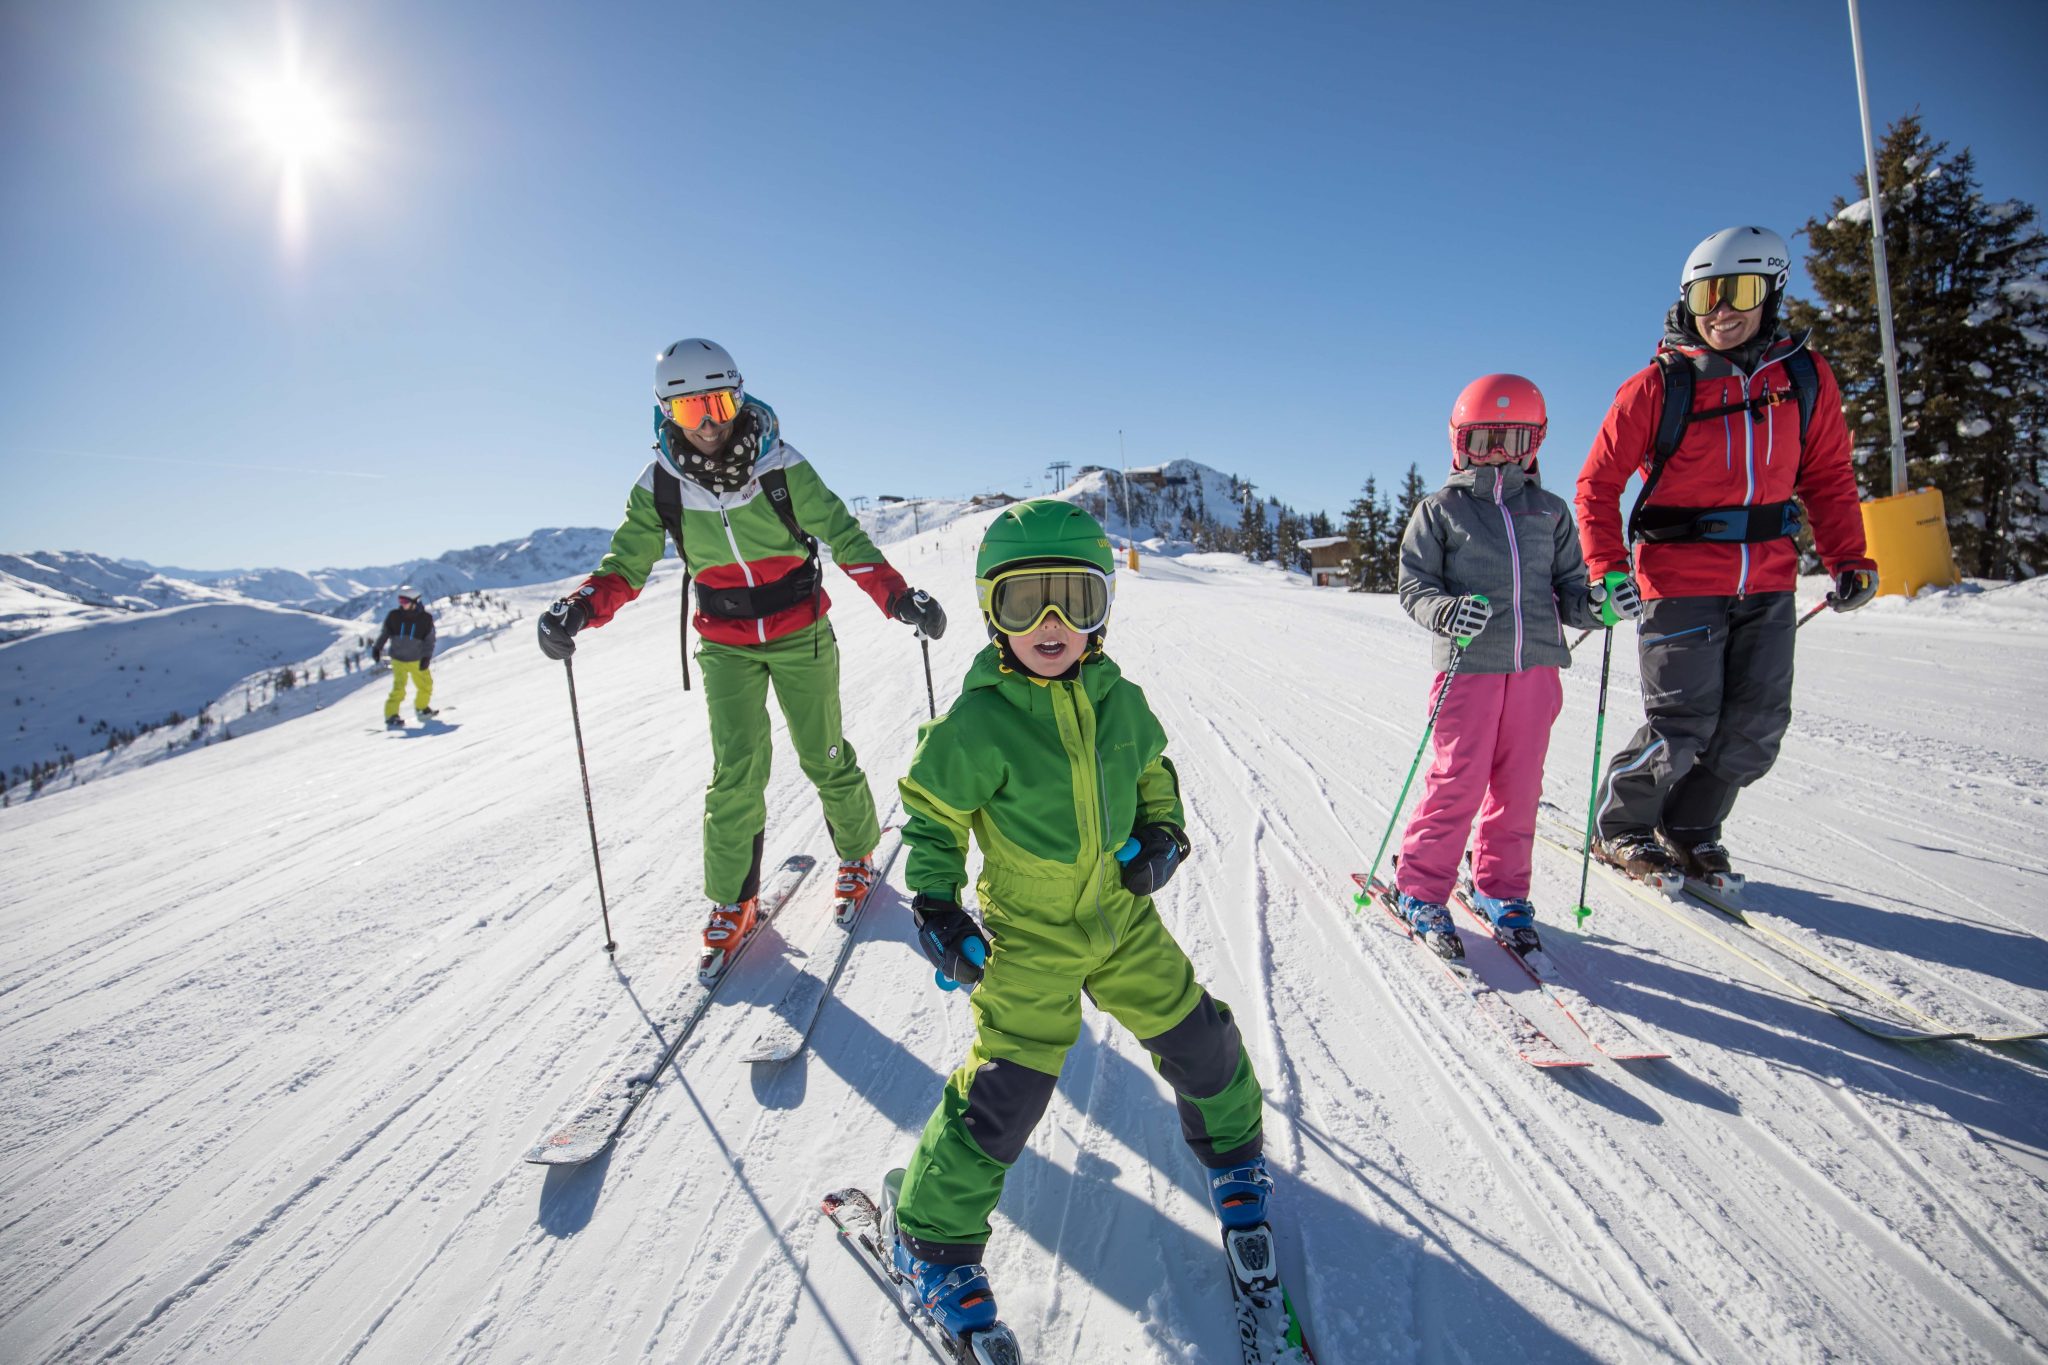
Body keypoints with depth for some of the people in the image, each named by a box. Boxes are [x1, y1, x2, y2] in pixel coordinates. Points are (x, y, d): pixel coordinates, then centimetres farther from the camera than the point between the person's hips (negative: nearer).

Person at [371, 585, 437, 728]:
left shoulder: (425, 618, -9)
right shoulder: (394, 615, -9)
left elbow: (429, 639, -5)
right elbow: (385, 633, 5)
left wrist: (427, 656, -14)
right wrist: (377, 648, -1)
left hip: (417, 660, 2)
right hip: (398, 659, -2)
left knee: (426, 686, 14)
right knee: (398, 688, -12)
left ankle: (421, 708, 38)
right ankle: (391, 717, -6)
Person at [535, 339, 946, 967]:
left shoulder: (781, 465, -14)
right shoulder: (660, 486, -9)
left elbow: (842, 535, -12)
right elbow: (627, 566, -4)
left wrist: (898, 596, -24)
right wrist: (580, 607, -24)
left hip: (800, 632, -1)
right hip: (725, 645, 1)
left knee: (824, 756, 7)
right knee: (736, 771, -5)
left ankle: (857, 850, 33)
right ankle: (732, 899, 13)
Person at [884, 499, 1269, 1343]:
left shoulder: (1119, 698, -5)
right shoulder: (978, 722, -19)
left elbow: (1151, 767, 13)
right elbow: (932, 811, -8)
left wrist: (1163, 832, -3)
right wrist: (935, 905, -15)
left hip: (1123, 917, 5)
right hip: (1028, 936, -5)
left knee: (1198, 1039, 15)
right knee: (1008, 1088, -5)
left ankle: (1231, 1151, 47)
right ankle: (932, 1236, 19)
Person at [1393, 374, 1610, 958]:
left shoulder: (1549, 511, 15)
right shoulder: (1440, 509, 4)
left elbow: (1567, 584, 16)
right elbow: (1414, 585, 0)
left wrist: (1590, 603, -7)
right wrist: (1446, 611, -20)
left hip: (1536, 667, 4)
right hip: (1469, 667, -4)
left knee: (1519, 786, 9)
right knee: (1457, 785, -4)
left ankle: (1500, 888, 25)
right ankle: (1420, 889, 11)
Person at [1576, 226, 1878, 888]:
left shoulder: (1804, 376, 6)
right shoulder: (1657, 386, -6)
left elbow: (1828, 476, 14)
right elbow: (1598, 485, -3)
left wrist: (1848, 558, 4)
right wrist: (1607, 569, -15)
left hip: (1768, 583, 5)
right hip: (1680, 580, -4)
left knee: (1757, 727, 5)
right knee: (1684, 726, -5)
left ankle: (1690, 828, 25)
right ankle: (1618, 828, 17)